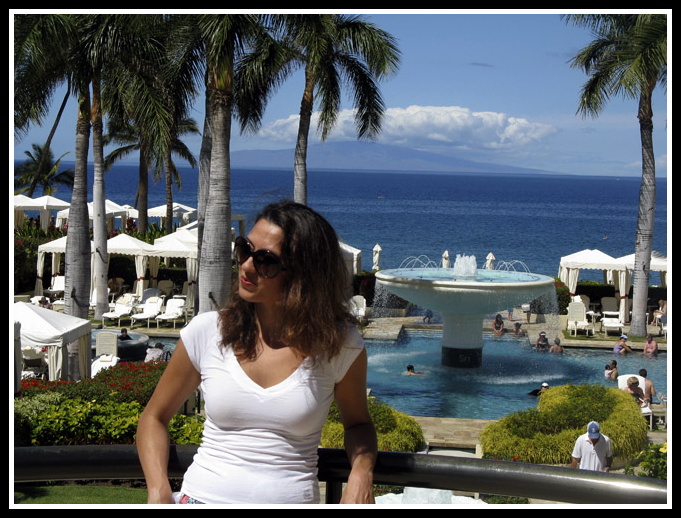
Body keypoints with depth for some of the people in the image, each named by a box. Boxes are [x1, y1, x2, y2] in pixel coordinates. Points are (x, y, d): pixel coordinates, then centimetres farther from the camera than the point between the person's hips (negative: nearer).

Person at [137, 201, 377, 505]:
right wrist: (158, 491, -1)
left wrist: (361, 473, -1)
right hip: (202, 498, 1)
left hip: (292, 499, 0)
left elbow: (357, 422, 20)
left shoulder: (339, 344, 3)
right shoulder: (206, 332, 4)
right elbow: (154, 417, 15)